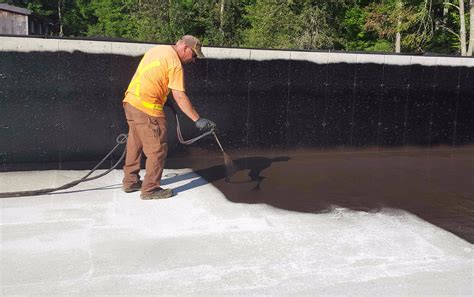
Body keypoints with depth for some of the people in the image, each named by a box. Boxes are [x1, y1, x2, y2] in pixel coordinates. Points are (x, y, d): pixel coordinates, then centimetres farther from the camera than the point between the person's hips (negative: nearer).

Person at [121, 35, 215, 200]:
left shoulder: (158, 49, 14)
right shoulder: (175, 63, -12)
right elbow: (180, 97, -17)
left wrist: (163, 98, 24)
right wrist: (198, 120, -16)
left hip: (130, 100, 9)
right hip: (147, 107, -9)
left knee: (135, 144, 19)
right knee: (157, 149, 0)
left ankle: (130, 181, 29)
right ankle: (150, 189, 6)